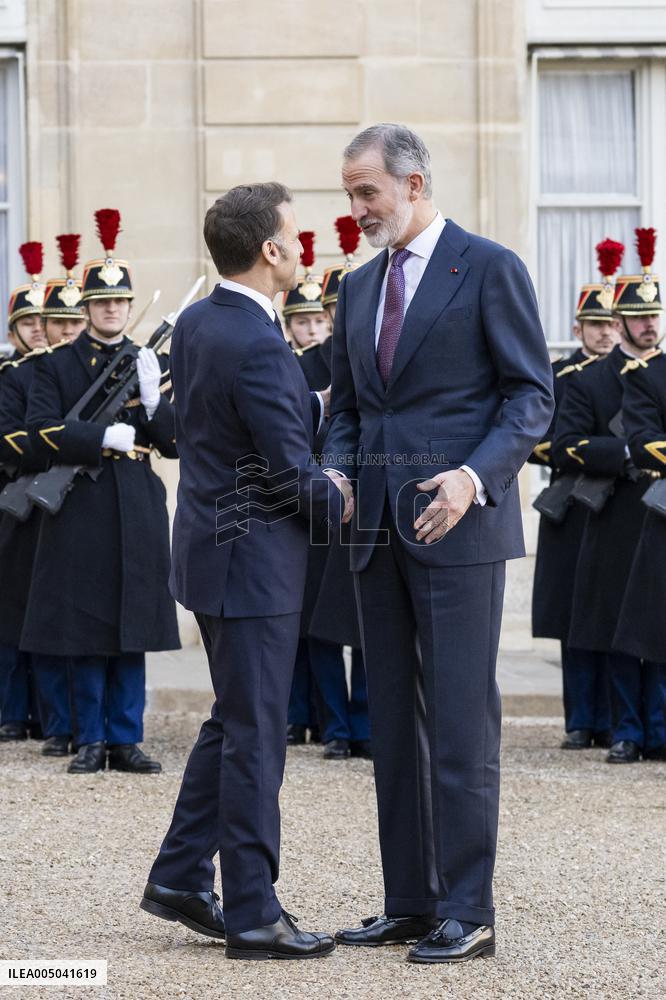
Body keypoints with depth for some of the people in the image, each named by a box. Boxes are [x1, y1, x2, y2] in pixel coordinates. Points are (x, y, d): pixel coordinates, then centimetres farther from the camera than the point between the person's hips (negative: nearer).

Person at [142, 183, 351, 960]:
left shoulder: (194, 325, 6)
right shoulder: (258, 347, -23)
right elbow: (291, 473, -19)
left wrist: (318, 408, 8)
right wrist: (349, 508, -2)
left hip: (213, 541, 10)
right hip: (254, 556, -10)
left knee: (233, 722, 20)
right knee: (254, 735, -2)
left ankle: (179, 880, 25)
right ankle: (252, 916, 4)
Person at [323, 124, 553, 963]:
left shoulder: (489, 269, -3)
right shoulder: (359, 288, 16)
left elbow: (531, 396, -6)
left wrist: (474, 476, -19)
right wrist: (337, 472, 1)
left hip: (459, 525, -7)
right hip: (379, 529, 7)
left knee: (460, 720, -7)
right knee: (393, 721, 7)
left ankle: (467, 914, -3)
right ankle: (409, 903, 13)